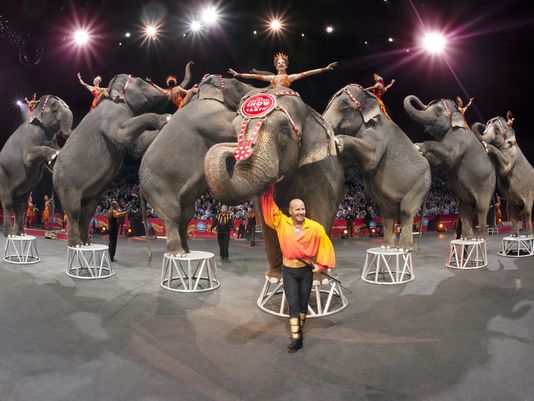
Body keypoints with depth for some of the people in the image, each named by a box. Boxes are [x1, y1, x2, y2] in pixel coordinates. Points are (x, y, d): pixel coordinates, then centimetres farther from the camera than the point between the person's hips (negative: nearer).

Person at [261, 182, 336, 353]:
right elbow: (269, 205, -6)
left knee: (303, 303, 13)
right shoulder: (282, 222, -7)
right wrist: (270, 187, -13)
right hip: (288, 271, 0)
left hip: (306, 270, 1)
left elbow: (325, 245, 0)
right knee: (293, 304, -3)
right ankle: (296, 338, 0)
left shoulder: (315, 227, -10)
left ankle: (300, 331, 30)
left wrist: (321, 265, -1)